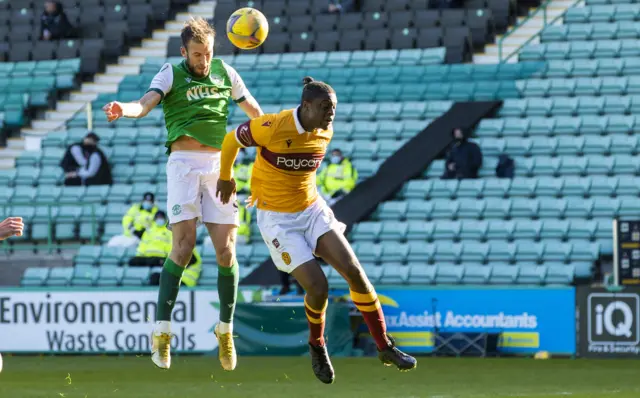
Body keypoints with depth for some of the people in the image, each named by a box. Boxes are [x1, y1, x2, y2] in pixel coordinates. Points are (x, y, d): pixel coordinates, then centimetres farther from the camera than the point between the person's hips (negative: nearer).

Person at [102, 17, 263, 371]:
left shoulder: (224, 72, 14)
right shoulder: (171, 74, 4)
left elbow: (254, 111, 27)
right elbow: (145, 103, -14)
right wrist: (124, 110, -35)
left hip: (219, 166, 3)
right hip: (184, 165, -3)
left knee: (226, 249, -4)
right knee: (184, 244, -15)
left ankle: (225, 330, 12)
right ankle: (161, 332, -12)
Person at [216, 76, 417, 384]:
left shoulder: (325, 132, -4)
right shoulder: (273, 128, -22)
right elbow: (232, 140, -4)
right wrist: (225, 177, 11)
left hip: (312, 211, 5)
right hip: (277, 219, -5)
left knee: (354, 271, -10)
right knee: (318, 286, -17)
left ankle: (385, 347, 1)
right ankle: (316, 346, 14)